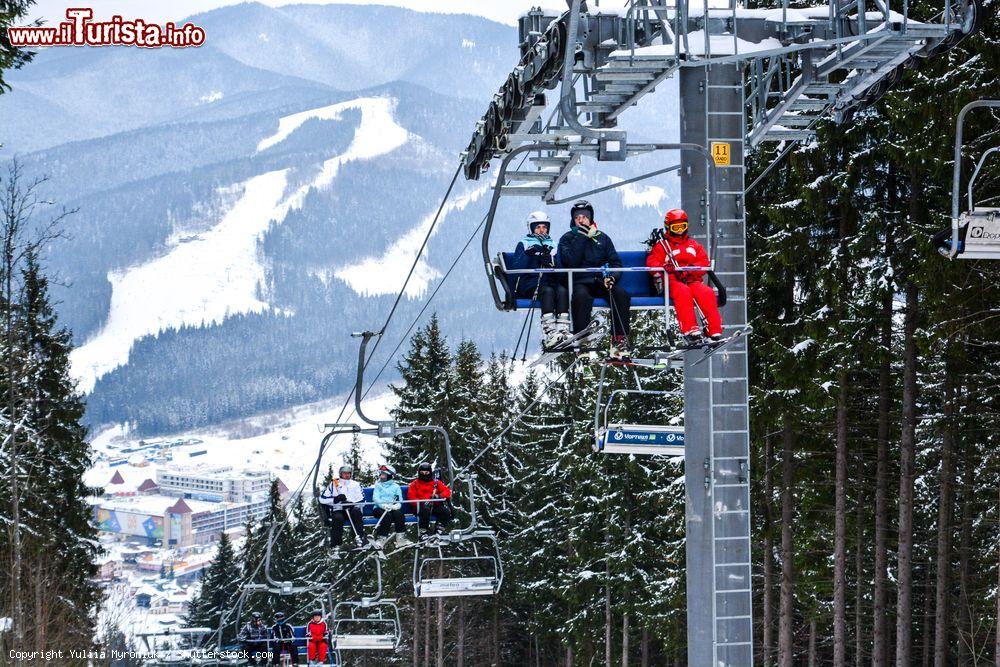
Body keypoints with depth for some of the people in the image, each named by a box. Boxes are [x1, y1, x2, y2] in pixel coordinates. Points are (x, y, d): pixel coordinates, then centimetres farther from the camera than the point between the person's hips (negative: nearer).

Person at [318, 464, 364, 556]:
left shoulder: (355, 485, 17)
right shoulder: (333, 484, 12)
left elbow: (361, 500, 5)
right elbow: (322, 498, 3)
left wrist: (352, 503, -15)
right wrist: (335, 499, -13)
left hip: (352, 508, 1)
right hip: (337, 510, -1)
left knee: (357, 511, -33)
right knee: (338, 519, -34)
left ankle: (357, 537, -38)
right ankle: (336, 547, -37)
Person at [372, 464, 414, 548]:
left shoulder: (395, 486, 16)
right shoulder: (378, 485, 14)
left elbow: (400, 500, 7)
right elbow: (375, 498, -2)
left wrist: (397, 505, -18)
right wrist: (383, 505, -22)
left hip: (393, 508, 1)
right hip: (380, 509, -1)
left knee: (398, 513, -31)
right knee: (387, 515, -34)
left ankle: (400, 536, -28)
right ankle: (383, 538, -34)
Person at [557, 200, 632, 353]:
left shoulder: (602, 237, 17)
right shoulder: (567, 238, 8)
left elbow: (615, 262, 12)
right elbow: (571, 261, -10)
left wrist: (612, 277, -9)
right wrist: (581, 237, -9)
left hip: (600, 282, 3)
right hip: (579, 282, -3)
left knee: (621, 294, -26)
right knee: (581, 296, -38)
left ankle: (619, 339, -25)